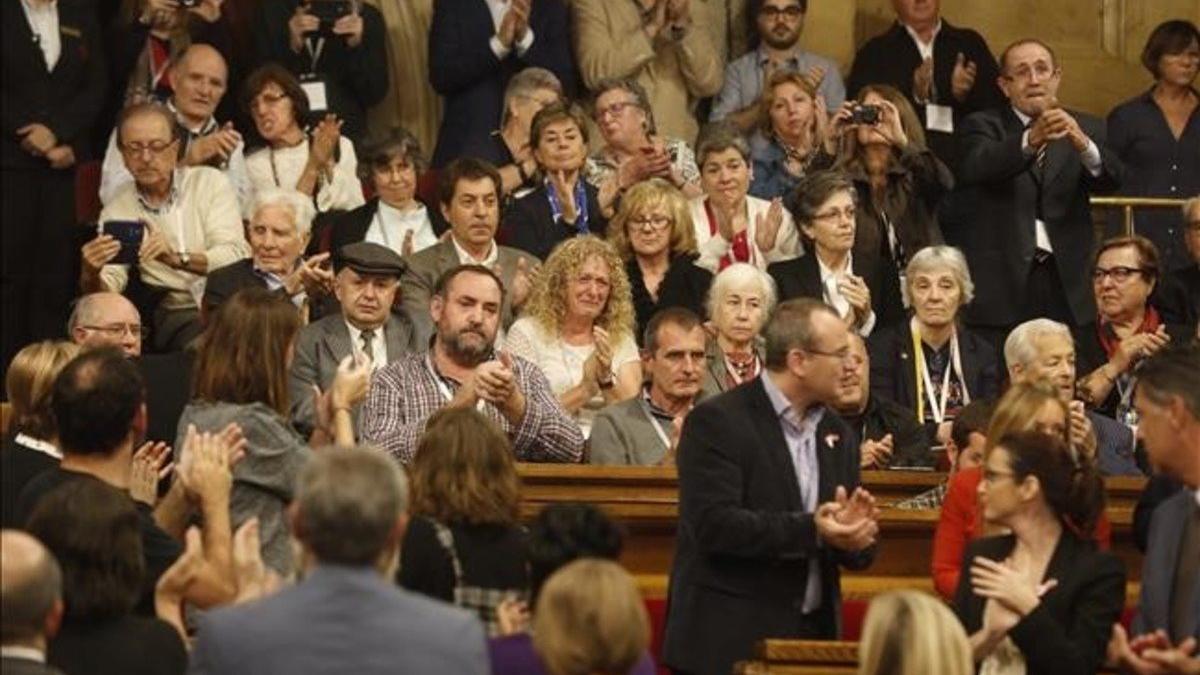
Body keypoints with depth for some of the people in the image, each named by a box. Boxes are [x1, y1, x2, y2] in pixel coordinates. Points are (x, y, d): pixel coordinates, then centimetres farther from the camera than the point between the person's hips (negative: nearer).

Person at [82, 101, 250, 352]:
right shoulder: (117, 211, 10)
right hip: (176, 313, 0)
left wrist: (178, 259, -24)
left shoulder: (210, 183, 6)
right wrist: (91, 274, -25)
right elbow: (106, 291, -1)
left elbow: (236, 255, -8)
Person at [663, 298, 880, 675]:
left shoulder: (839, 436, 14)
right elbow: (714, 524, -20)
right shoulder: (717, 421, -8)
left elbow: (856, 555, 15)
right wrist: (809, 530, -25)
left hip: (814, 641, 6)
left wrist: (856, 537, -10)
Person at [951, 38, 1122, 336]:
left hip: (1066, 283, 2)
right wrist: (1032, 139, -33)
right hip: (1003, 280, -2)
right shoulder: (983, 127, 8)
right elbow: (977, 167, -14)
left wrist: (1082, 144, -26)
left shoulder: (1084, 129, 14)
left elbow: (1110, 179, -4)